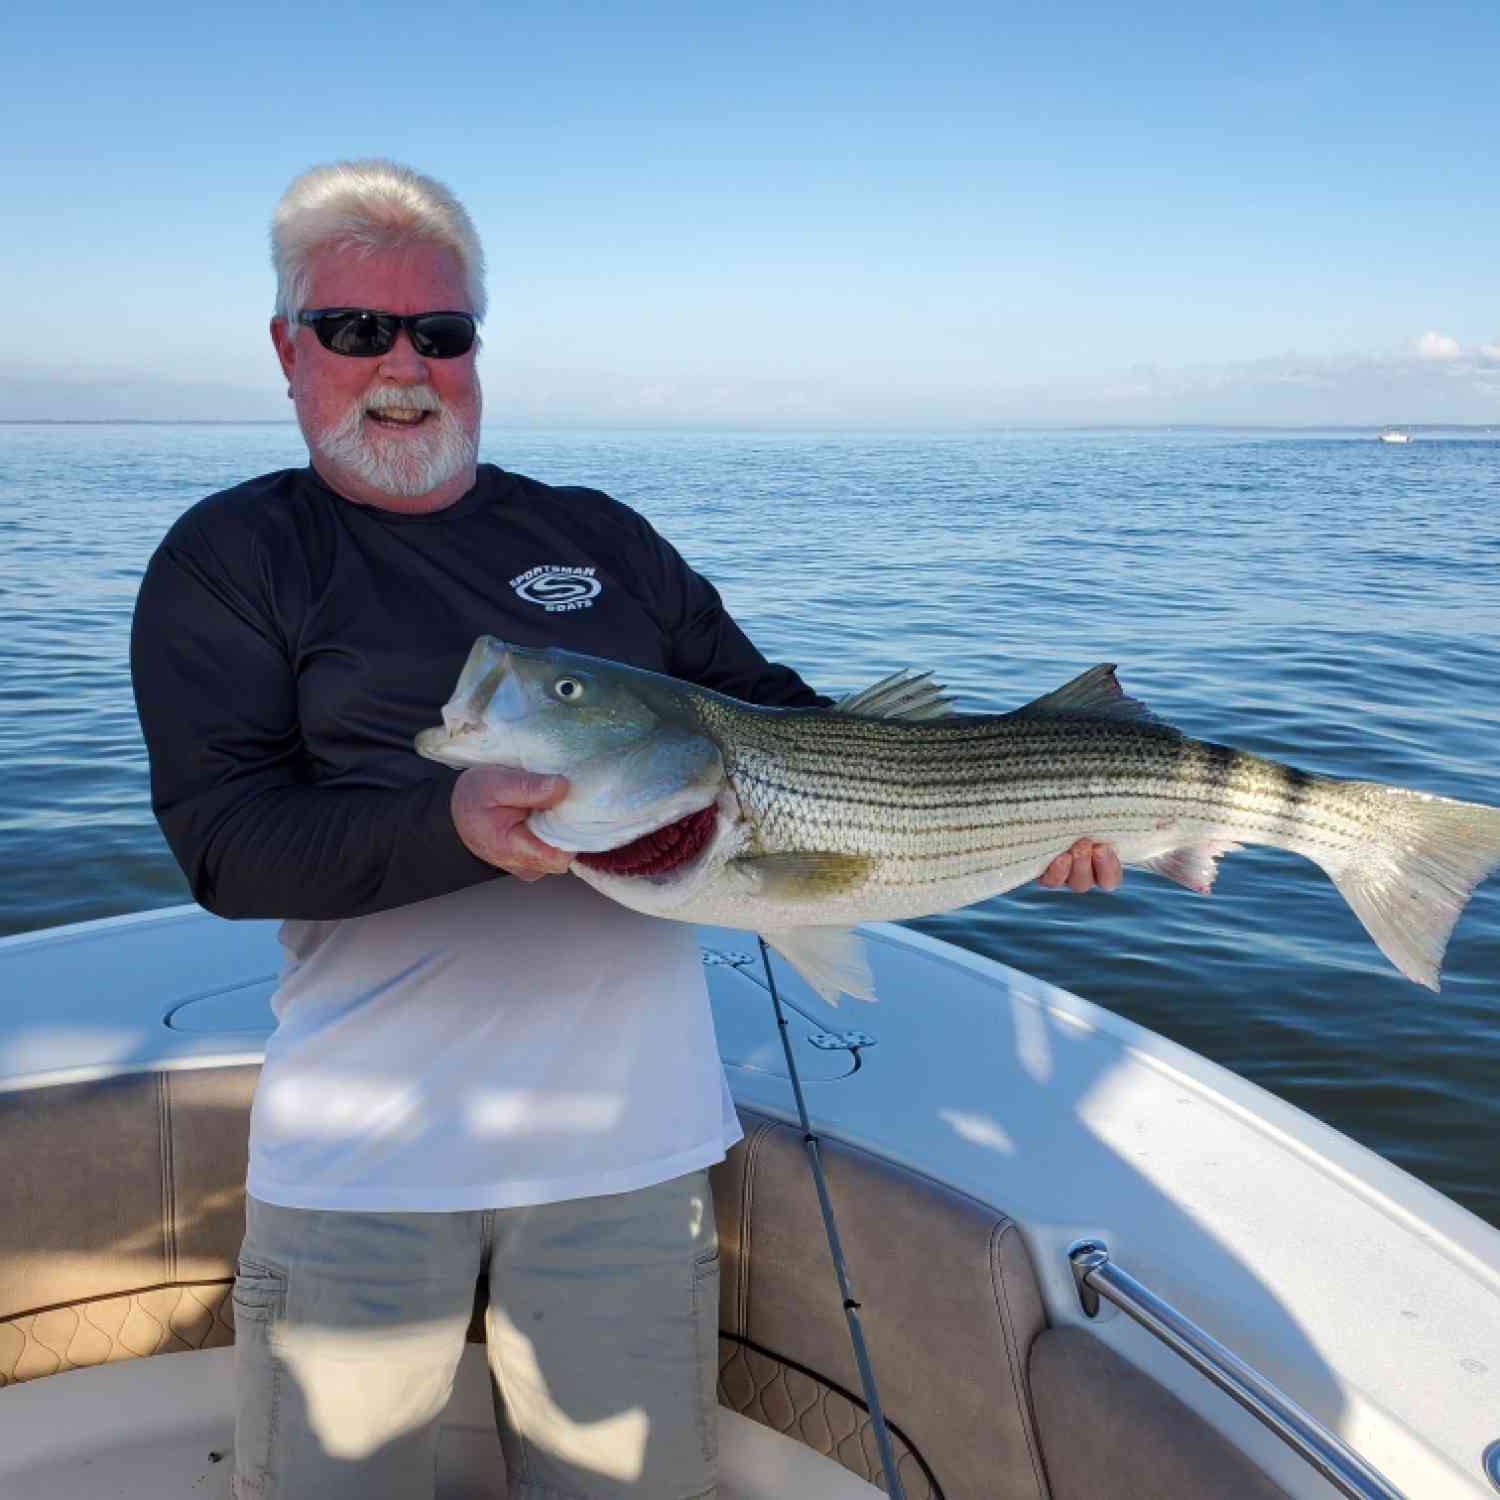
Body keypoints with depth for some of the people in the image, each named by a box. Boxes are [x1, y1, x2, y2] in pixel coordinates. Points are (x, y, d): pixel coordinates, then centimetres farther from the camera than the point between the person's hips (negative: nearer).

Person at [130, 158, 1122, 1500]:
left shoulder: (600, 536, 14)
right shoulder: (230, 559, 3)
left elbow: (782, 721, 15)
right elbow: (223, 836, -9)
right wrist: (455, 826, -26)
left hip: (629, 1127, 3)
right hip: (363, 1143, -2)